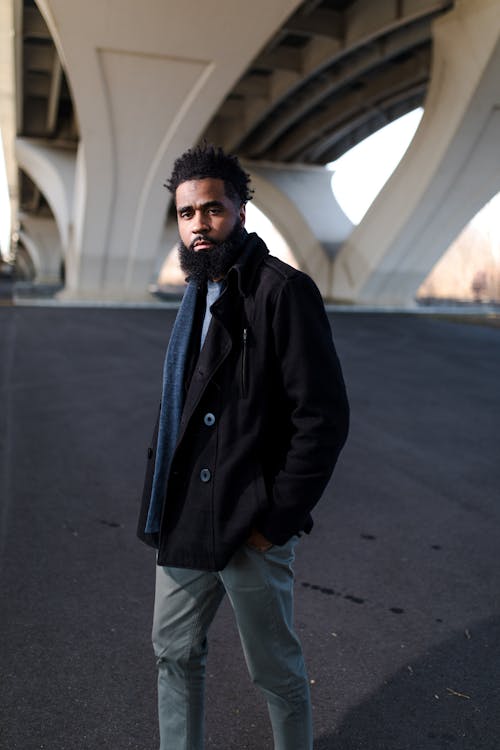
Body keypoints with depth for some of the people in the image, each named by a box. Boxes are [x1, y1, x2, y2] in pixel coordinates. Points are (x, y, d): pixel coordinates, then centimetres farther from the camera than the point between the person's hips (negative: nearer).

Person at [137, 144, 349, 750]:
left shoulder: (284, 290, -15)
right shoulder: (198, 291, 11)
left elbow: (324, 417, -18)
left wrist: (276, 520, -17)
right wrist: (163, 498, 11)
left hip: (251, 526, -7)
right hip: (183, 521, 8)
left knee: (276, 669, 13)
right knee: (175, 652, 20)